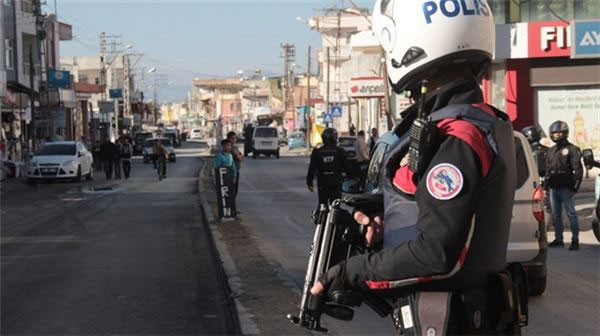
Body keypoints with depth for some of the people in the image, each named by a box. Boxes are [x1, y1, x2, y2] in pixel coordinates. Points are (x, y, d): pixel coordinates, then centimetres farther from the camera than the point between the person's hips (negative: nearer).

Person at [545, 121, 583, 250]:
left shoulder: (572, 149, -5)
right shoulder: (551, 151, 17)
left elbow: (578, 170, -9)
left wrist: (575, 187, -14)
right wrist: (546, 184, 14)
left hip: (566, 188, -7)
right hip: (554, 188, 7)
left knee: (571, 214, -5)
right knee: (556, 215, 12)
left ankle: (575, 240, -2)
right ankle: (558, 239, 20)